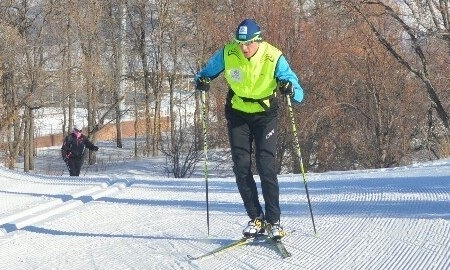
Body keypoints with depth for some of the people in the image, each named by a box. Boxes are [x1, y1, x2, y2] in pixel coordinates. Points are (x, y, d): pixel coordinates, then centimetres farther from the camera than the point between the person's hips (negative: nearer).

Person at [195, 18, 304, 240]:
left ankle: (273, 221, -4)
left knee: (266, 167, -11)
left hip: (265, 115, -2)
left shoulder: (274, 58, -21)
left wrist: (290, 89, -44)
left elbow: (298, 93, -21)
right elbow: (206, 72, 1)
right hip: (238, 115, 2)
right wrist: (202, 81, -22)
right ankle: (256, 218, 8)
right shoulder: (227, 54, -15)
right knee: (241, 168, -2)